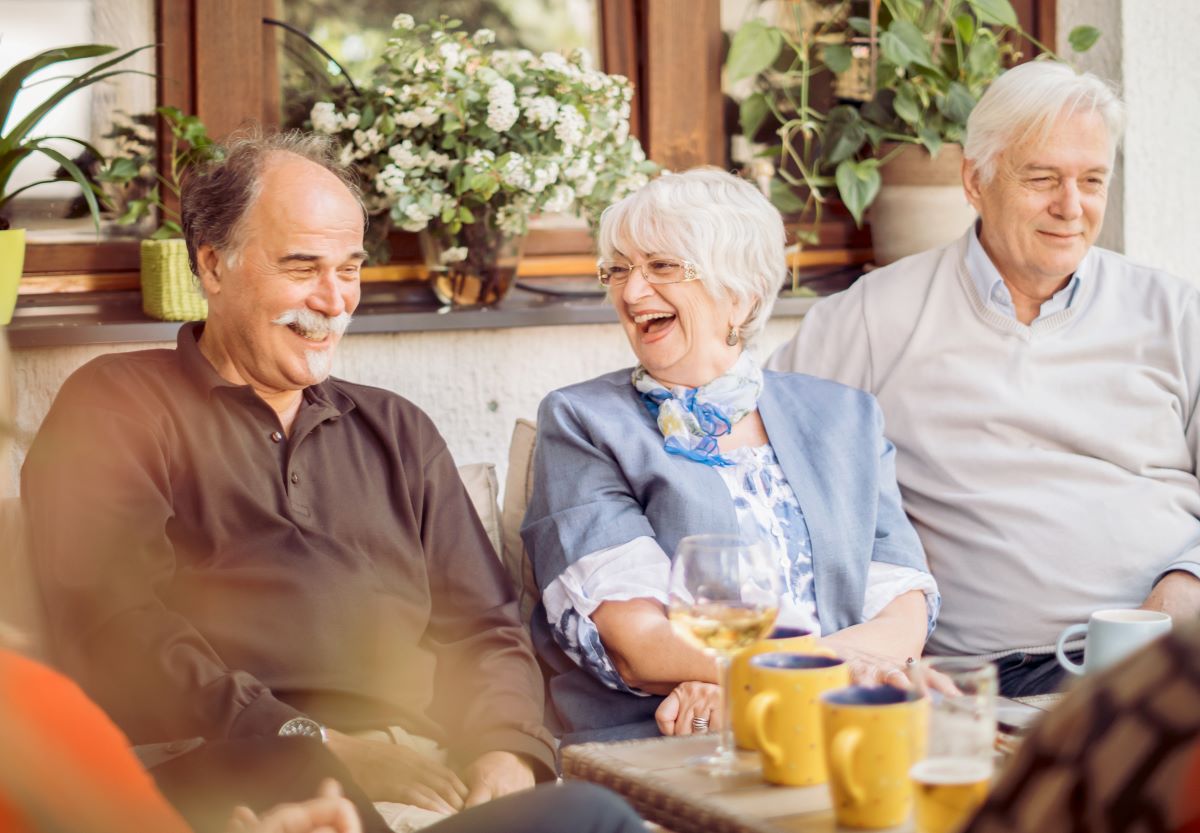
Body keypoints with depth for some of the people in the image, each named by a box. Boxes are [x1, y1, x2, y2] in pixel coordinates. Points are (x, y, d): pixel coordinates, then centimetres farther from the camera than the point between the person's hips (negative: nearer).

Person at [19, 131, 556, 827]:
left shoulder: (399, 432, 28)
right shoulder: (116, 410, 10)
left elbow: (482, 627, 20)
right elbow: (116, 626, -4)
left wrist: (508, 752, -3)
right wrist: (302, 742, -16)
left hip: (426, 765, 5)